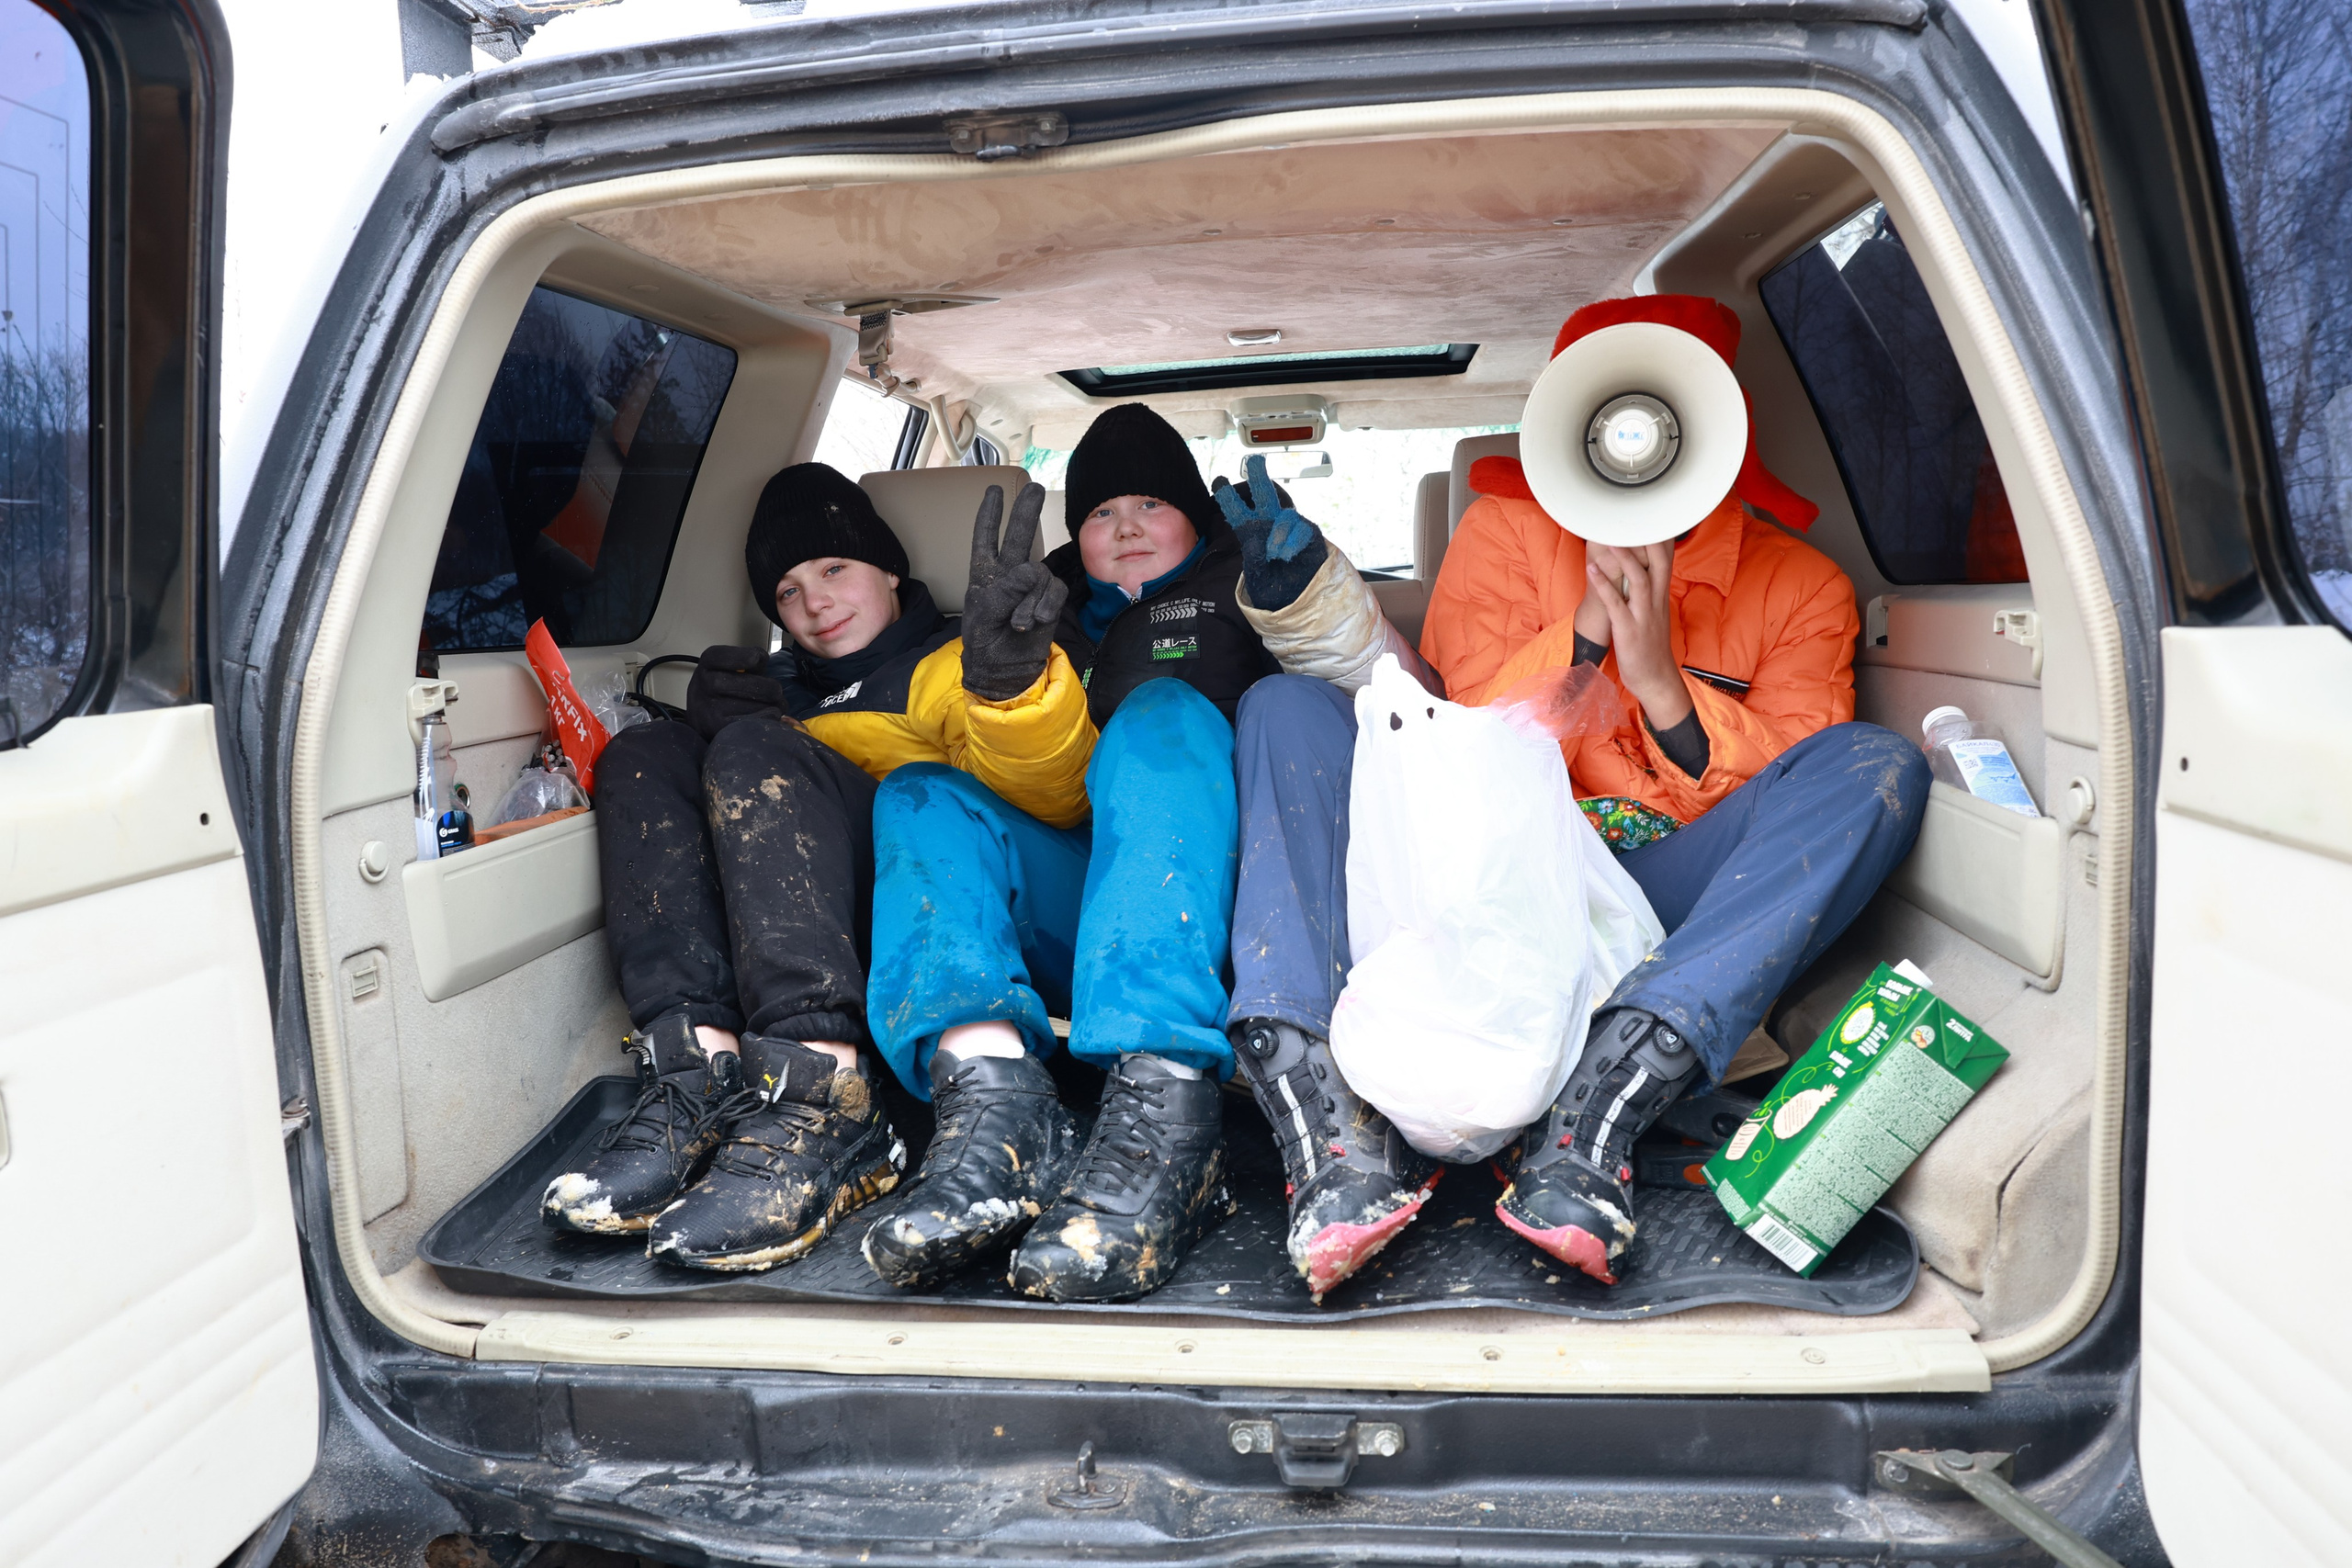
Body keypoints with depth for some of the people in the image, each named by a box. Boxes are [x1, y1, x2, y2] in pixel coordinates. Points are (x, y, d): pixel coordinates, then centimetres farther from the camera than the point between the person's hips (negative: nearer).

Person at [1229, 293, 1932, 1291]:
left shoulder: (1802, 587, 10)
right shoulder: (1508, 527, 10)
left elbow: (1789, 814, 0)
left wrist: (1662, 682, -13)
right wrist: (1586, 627, -11)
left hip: (1665, 906, 0)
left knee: (1879, 765, -22)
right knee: (1288, 707, -16)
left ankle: (1608, 1094, -40)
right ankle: (1318, 1094, -38)